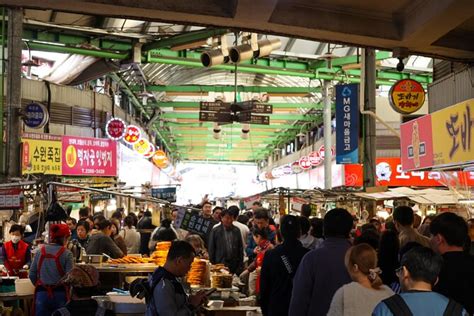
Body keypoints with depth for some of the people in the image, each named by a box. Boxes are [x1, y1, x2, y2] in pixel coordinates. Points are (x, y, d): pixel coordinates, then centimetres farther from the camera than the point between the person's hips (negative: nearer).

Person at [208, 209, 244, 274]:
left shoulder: (236, 231, 8)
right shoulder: (215, 231, 0)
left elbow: (240, 248, 10)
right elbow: (211, 249, 2)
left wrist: (240, 265, 5)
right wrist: (213, 265, -2)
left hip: (234, 266, 2)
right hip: (220, 264, -2)